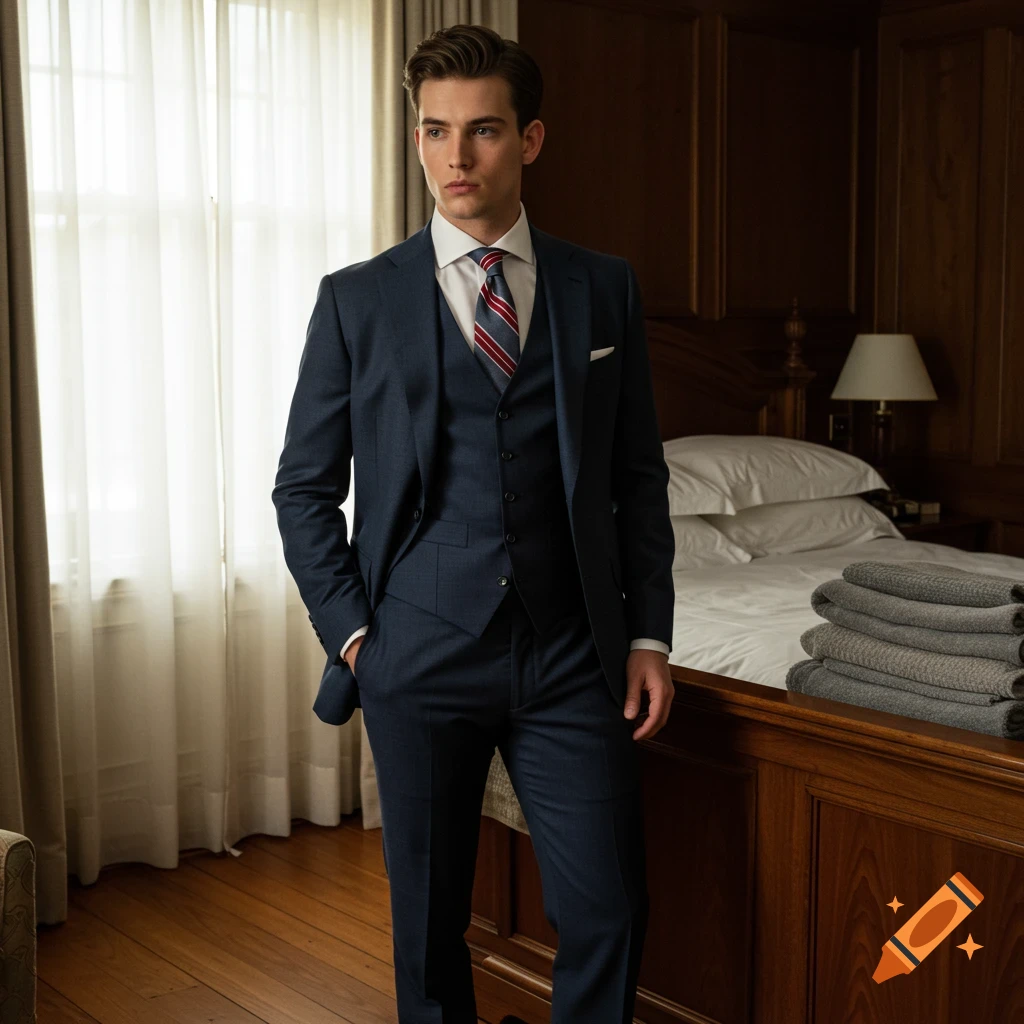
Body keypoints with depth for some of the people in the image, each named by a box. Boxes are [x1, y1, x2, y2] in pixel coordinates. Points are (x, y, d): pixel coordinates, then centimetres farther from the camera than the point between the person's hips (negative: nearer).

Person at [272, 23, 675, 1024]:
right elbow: (304, 486, 6)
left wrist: (648, 635, 3)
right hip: (420, 661, -1)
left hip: (573, 657, 1)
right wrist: (349, 631, -2)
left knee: (608, 915, 3)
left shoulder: (605, 288, 6)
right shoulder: (356, 300, 1)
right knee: (429, 919, 11)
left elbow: (639, 477, 9)